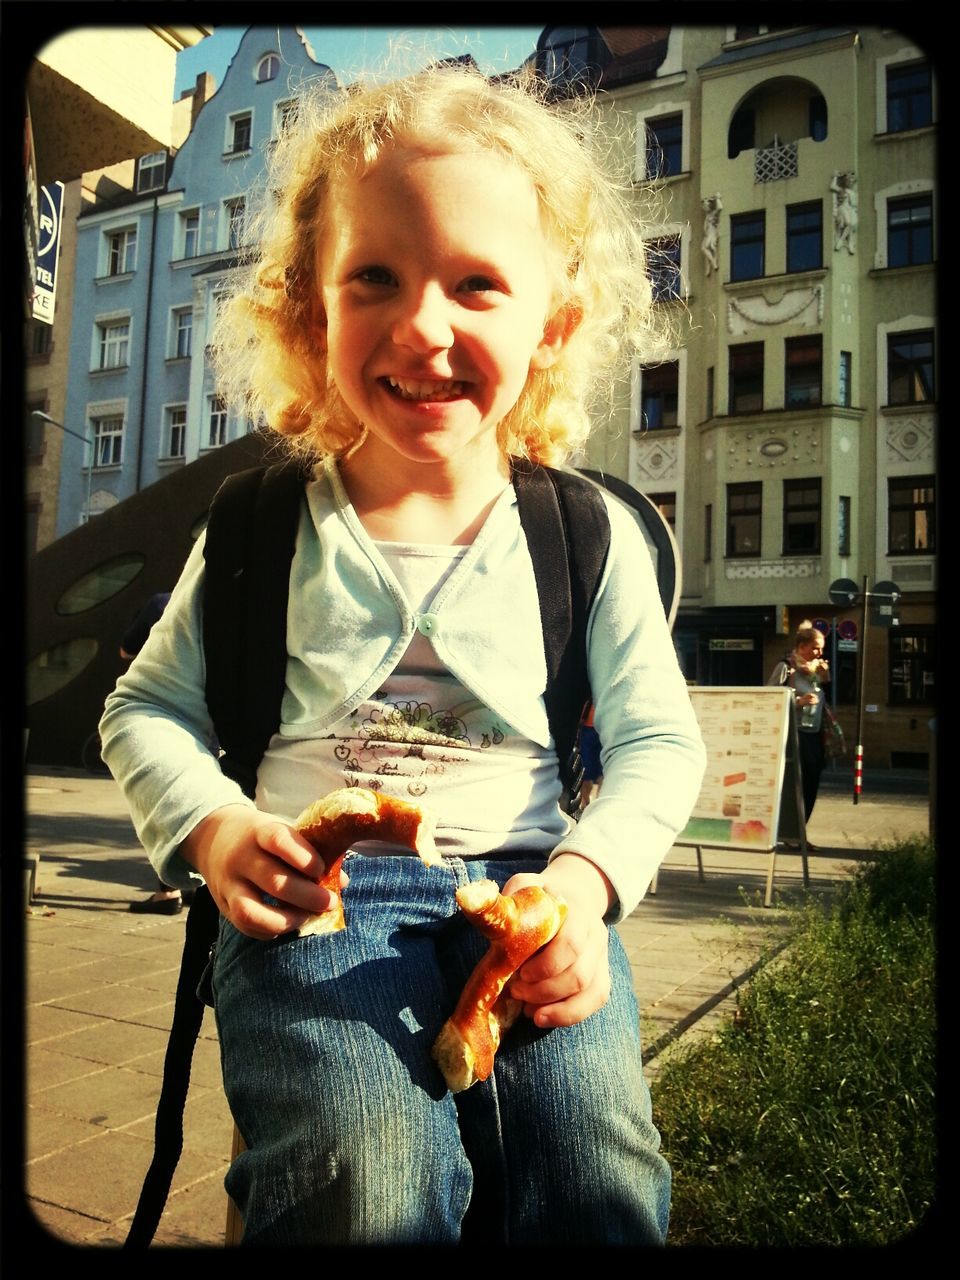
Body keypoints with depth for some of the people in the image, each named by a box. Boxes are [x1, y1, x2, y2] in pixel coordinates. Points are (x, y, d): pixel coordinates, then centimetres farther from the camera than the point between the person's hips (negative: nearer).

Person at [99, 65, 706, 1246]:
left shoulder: (592, 539, 3)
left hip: (525, 883, 1)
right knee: (366, 1189, -24)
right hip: (314, 894, 0)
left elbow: (659, 738, 6)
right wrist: (211, 827, -8)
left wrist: (586, 876, -13)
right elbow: (145, 708, 12)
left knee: (596, 1182, -19)